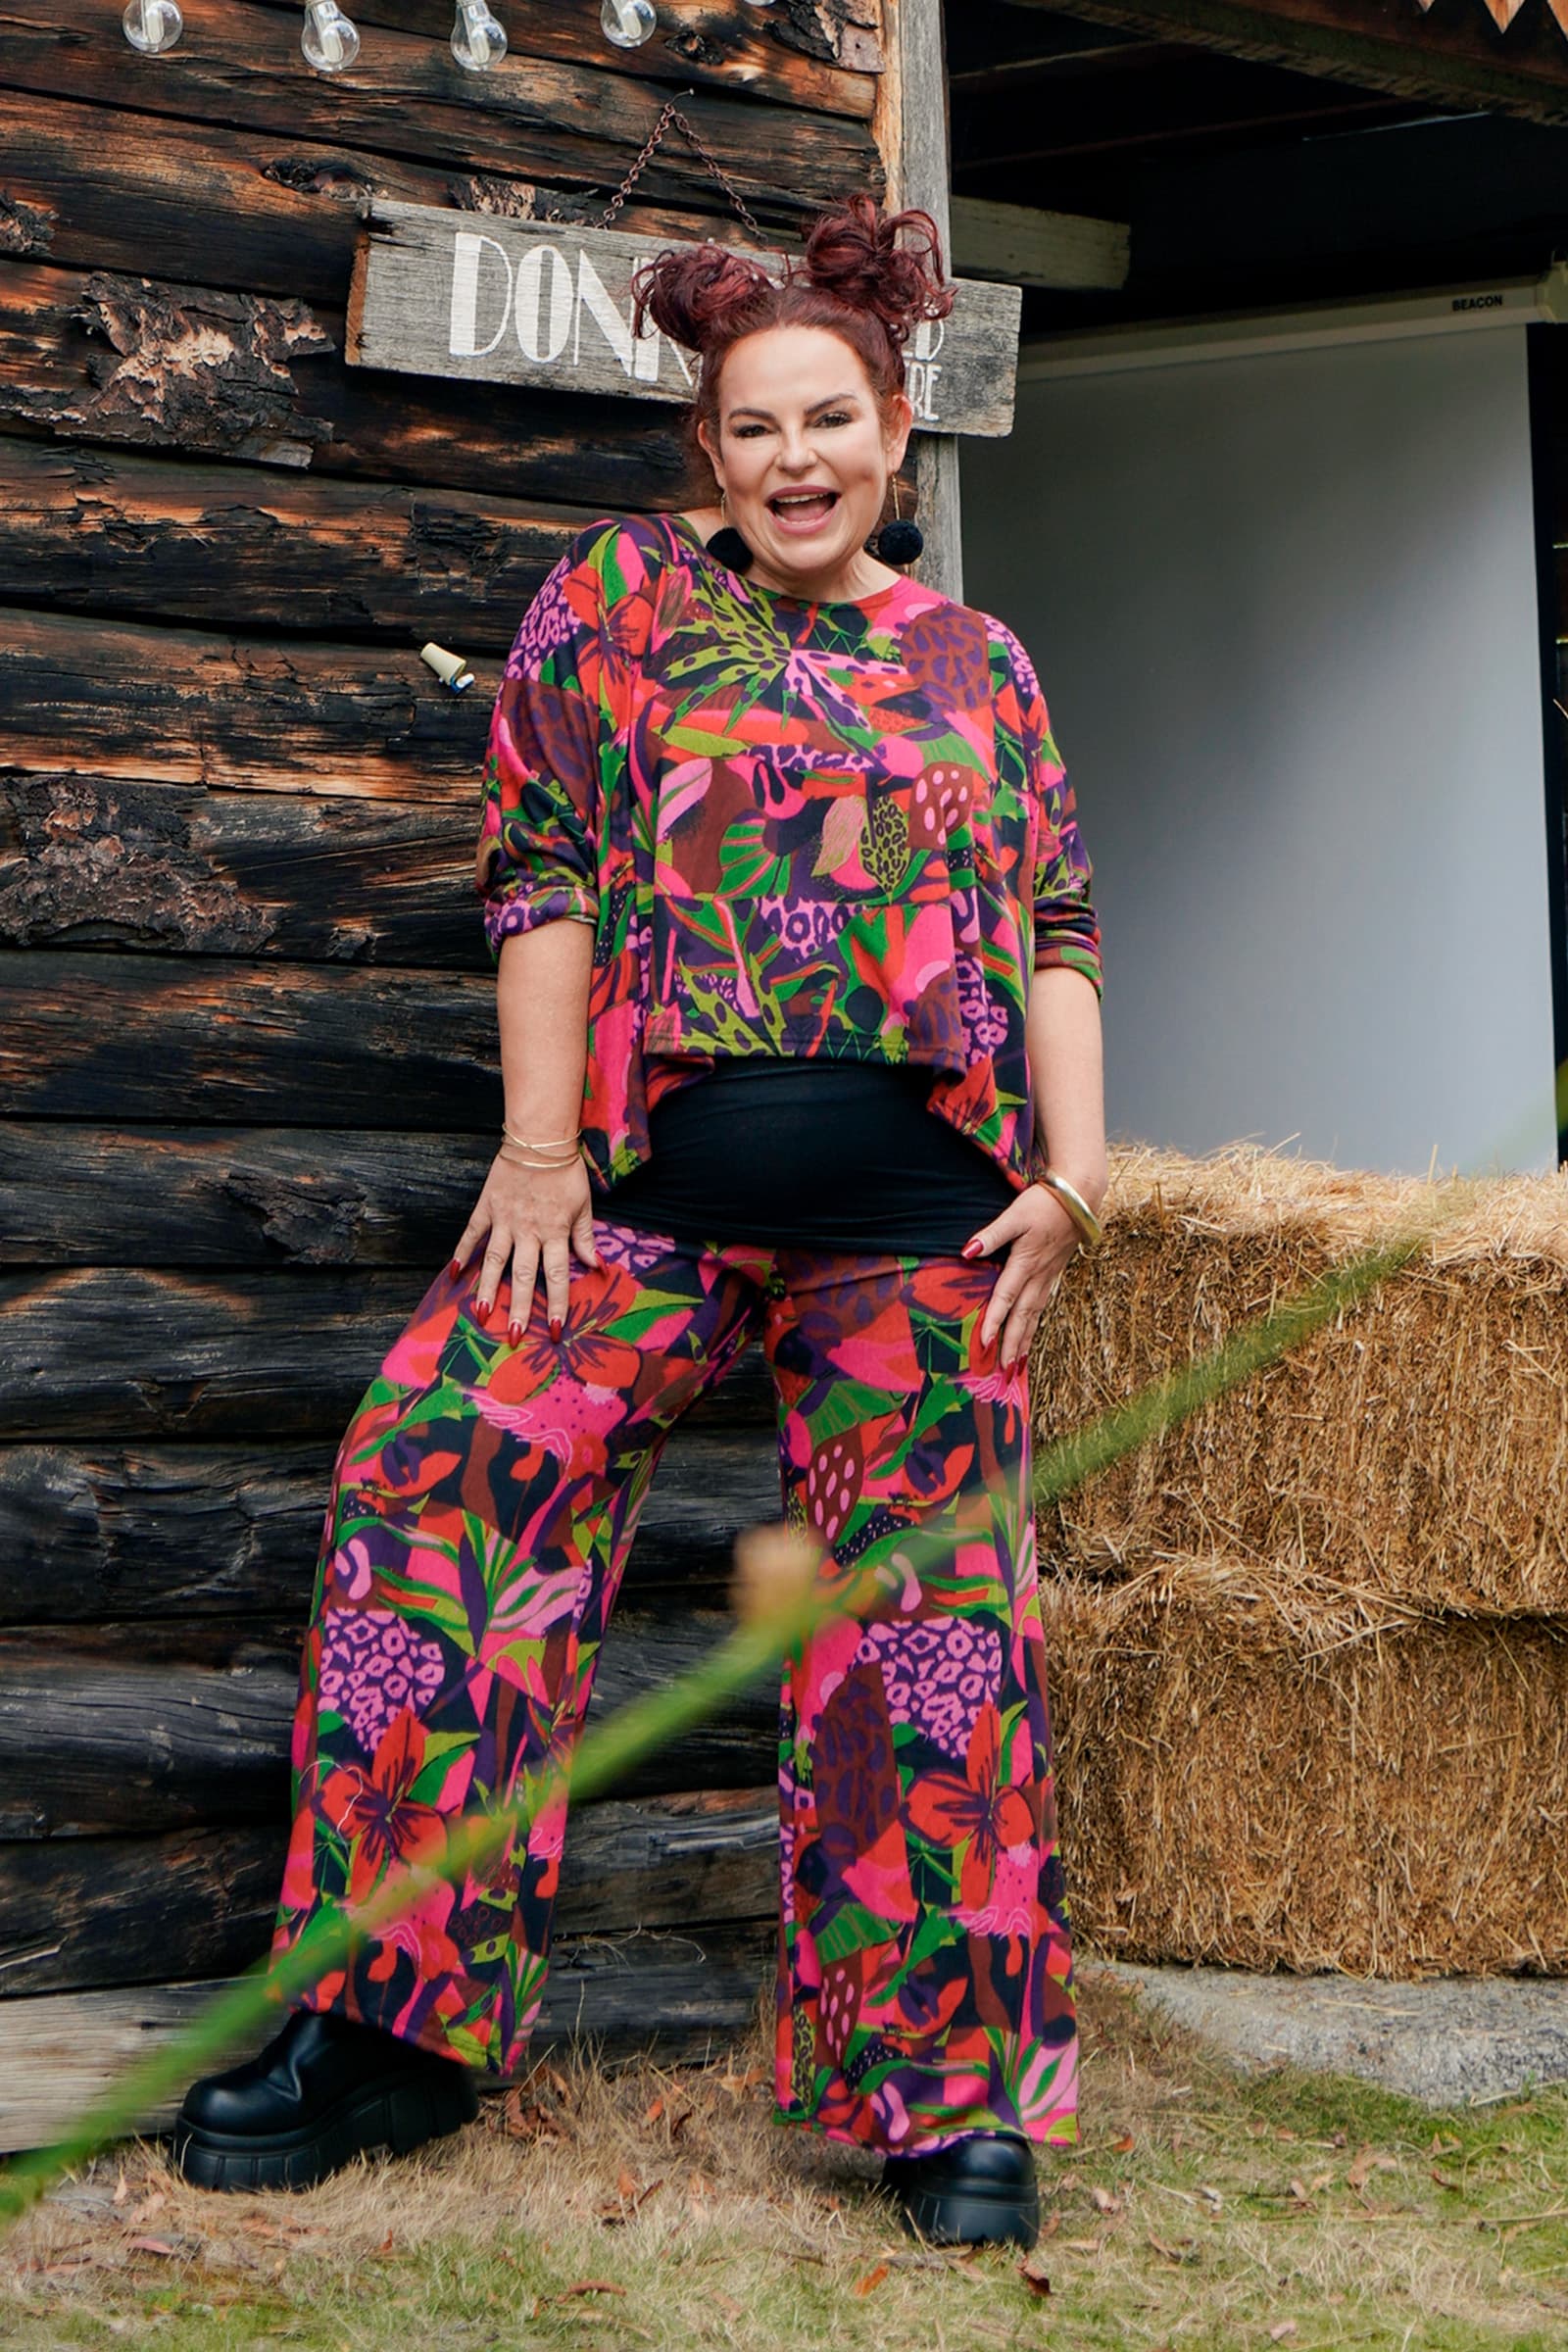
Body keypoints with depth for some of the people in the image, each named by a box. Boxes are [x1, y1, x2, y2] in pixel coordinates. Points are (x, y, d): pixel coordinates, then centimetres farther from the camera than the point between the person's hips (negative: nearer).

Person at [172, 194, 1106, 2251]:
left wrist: (1072, 1175, 1)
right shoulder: (618, 596, 10)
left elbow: (1054, 928, 14)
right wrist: (537, 1141, -5)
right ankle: (391, 2030, 5)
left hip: (915, 1204, 1)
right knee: (439, 1488, -10)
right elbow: (542, 867, 3)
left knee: (929, 1612, 0)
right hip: (649, 1177, -1)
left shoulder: (977, 663, 16)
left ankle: (956, 2092, 12)